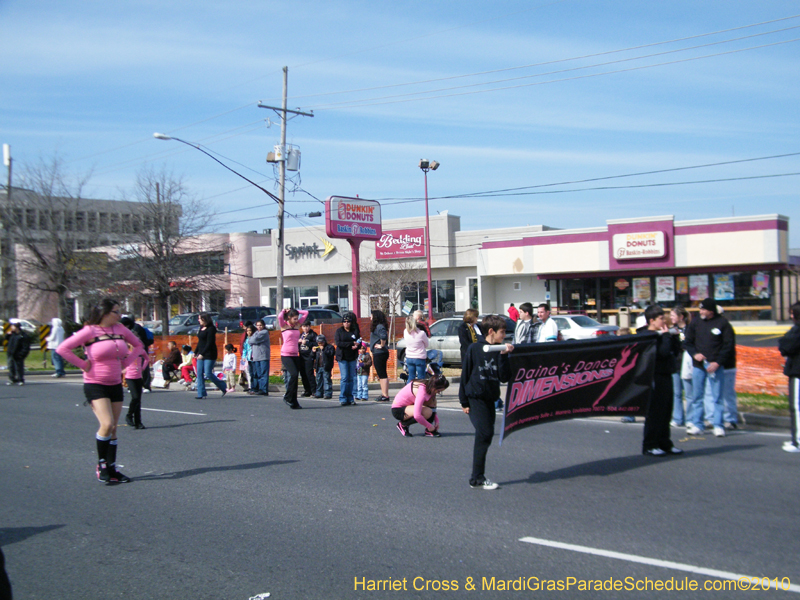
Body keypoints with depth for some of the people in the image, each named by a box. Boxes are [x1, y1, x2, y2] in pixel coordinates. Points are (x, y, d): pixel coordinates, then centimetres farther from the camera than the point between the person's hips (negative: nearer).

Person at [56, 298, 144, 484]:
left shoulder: (120, 329, 4)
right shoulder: (90, 331, -11)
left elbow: (138, 345, 18)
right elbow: (63, 349, -16)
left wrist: (125, 363, 7)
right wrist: (83, 364, -14)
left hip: (115, 384, 6)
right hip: (95, 385, -5)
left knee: (113, 428, 7)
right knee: (107, 424, -17)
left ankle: (111, 469, 15)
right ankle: (101, 464, 3)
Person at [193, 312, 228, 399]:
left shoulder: (211, 329, -12)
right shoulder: (201, 328, 14)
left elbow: (209, 343, -18)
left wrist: (202, 354, -22)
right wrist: (195, 352, 18)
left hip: (209, 355, -9)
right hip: (201, 354, 9)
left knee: (208, 373, -10)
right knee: (199, 374, 2)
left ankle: (224, 388, 7)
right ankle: (201, 394, 5)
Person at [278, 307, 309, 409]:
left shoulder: (297, 325, 12)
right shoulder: (284, 325, -3)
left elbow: (306, 313, 16)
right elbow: (280, 316, -23)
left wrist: (295, 311, 11)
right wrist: (284, 311, -3)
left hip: (295, 355, 6)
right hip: (286, 355, -6)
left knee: (294, 377, 3)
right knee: (293, 375, -20)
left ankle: (293, 403, 7)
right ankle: (288, 397, -4)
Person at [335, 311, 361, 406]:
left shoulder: (355, 331, 11)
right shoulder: (339, 331, 4)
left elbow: (359, 342, 9)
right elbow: (338, 343, -8)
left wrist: (356, 346, -15)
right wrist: (351, 344, -13)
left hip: (352, 357, 3)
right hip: (342, 357, -3)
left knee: (352, 378, 2)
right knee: (344, 378, -9)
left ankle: (350, 398, 8)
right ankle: (343, 399, -4)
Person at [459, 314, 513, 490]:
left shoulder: (500, 352, 6)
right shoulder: (475, 349, -7)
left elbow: (505, 377, -3)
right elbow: (465, 375, -5)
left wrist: (504, 356, -13)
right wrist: (463, 401, -6)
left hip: (490, 399, 6)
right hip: (475, 398, -6)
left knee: (486, 435, 8)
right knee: (485, 433, -15)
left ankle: (478, 477, 19)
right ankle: (477, 478, -6)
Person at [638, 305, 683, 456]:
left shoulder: (660, 334, 15)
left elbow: (676, 352, 15)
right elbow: (663, 352, -24)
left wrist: (674, 336, 5)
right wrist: (666, 335, -13)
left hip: (666, 376, 9)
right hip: (655, 377, -9)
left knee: (665, 412, 13)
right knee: (654, 413, -5)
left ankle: (664, 444, 22)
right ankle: (649, 446, 2)